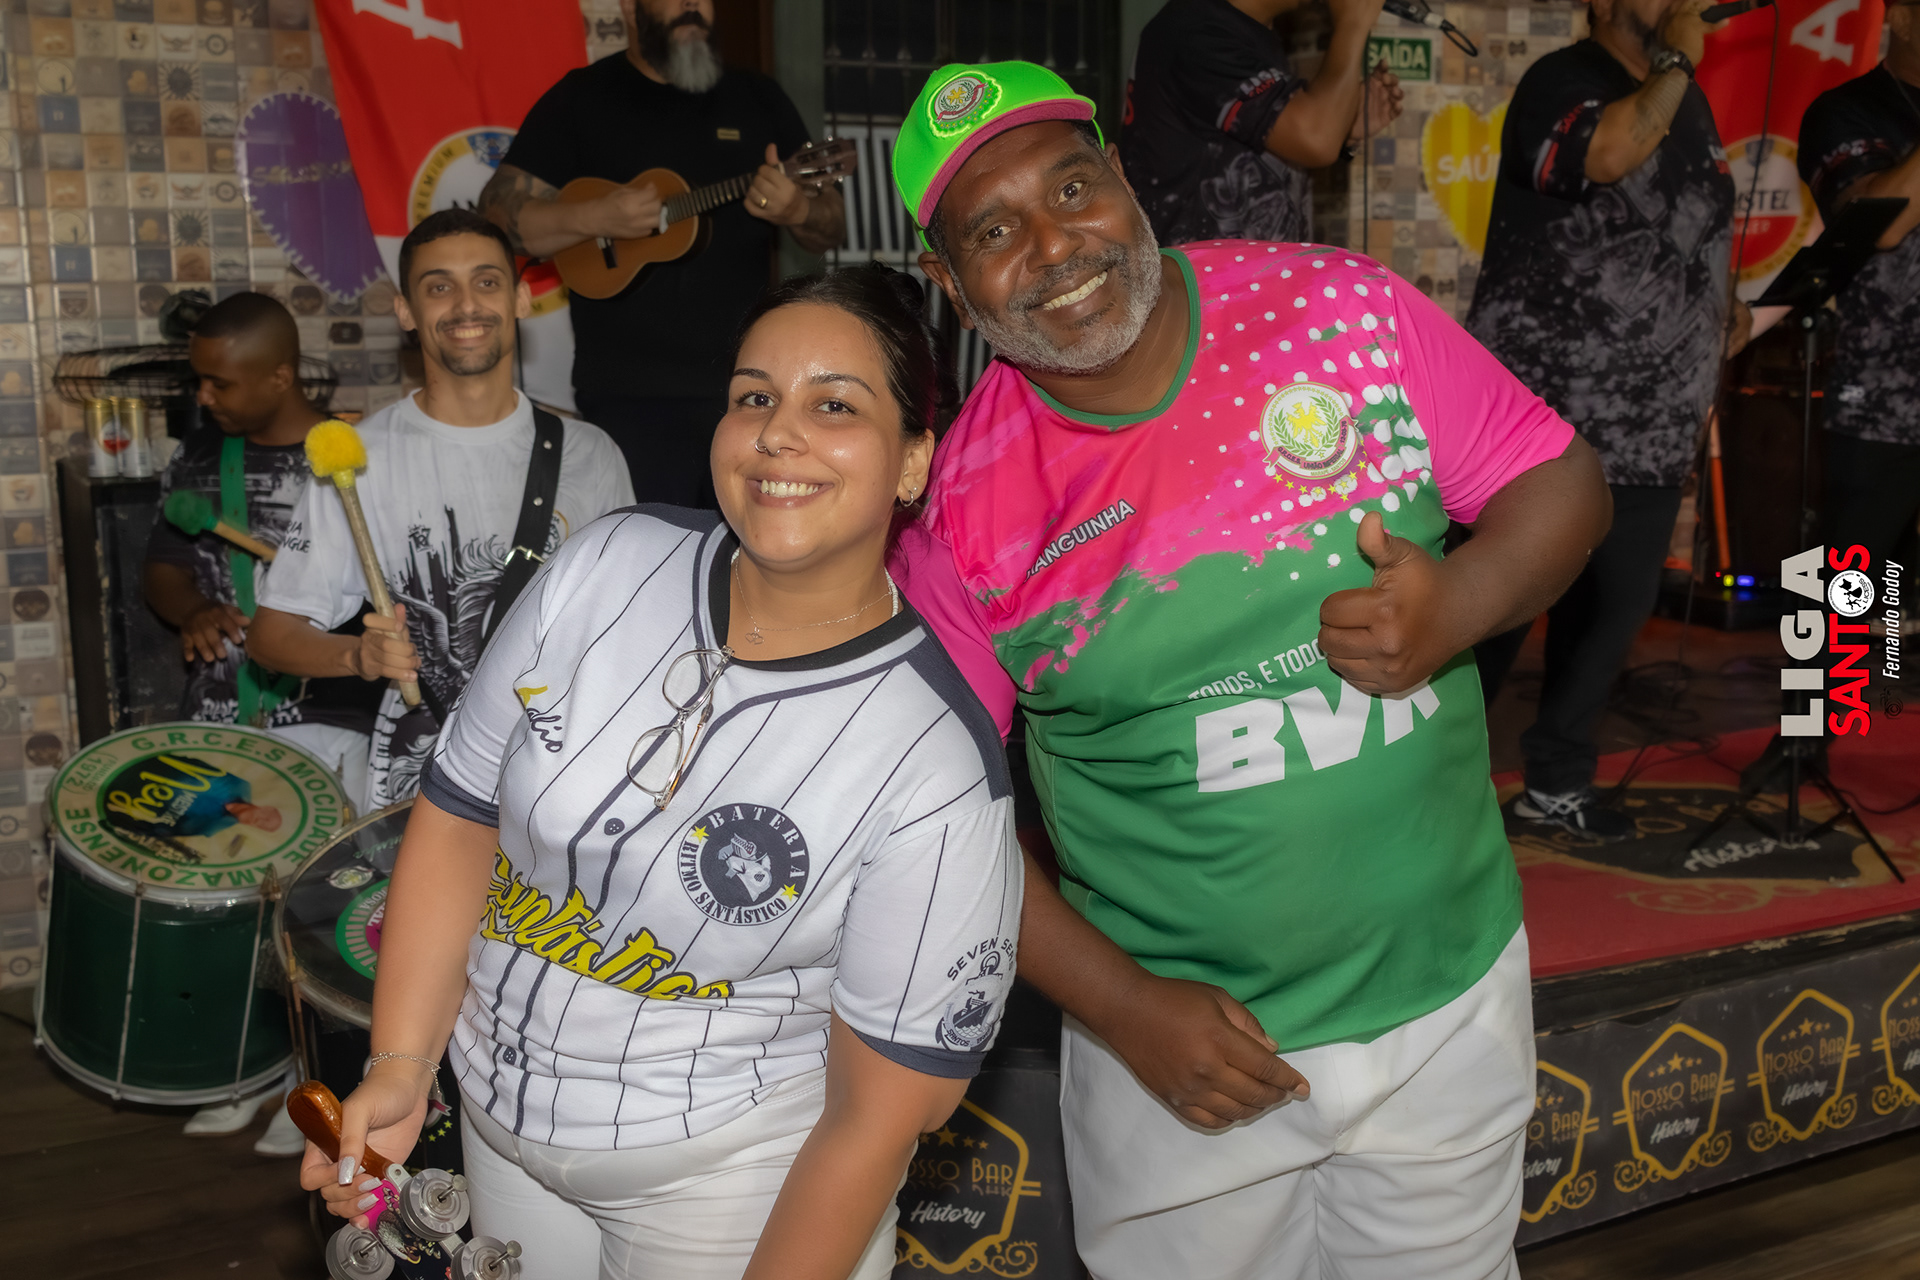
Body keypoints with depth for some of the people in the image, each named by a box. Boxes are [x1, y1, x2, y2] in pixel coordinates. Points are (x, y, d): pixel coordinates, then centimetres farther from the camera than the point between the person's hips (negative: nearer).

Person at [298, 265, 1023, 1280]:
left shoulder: (939, 766, -25)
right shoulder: (611, 564, -12)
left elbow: (880, 1114, -18)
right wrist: (399, 1066, -8)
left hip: (725, 1183, -4)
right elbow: (460, 814, -3)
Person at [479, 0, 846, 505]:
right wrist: (593, 217, -19)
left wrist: (798, 210, -10)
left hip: (749, 383, 3)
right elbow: (498, 214, -2)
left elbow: (833, 228, 13)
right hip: (630, 391, -3)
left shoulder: (758, 98, 13)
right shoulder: (583, 99, 4)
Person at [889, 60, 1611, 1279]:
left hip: (1452, 994, 2)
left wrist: (1462, 603, -23)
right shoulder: (965, 505, -13)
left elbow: (1561, 479, -2)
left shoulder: (1342, 306, -10)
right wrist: (1123, 1008, -13)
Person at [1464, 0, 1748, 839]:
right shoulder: (1561, 82, -9)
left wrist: (1722, 308, 12)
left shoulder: (1690, 105, 15)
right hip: (1541, 416, -7)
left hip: (1648, 428, 8)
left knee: (1616, 606, 12)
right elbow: (1607, 155, -31)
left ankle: (1556, 781, 26)